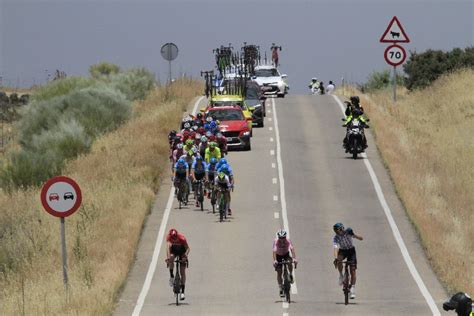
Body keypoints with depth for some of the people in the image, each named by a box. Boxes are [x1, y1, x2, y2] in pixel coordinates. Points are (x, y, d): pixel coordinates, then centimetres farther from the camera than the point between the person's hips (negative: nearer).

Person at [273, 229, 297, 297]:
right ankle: (281, 290, 1)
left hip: (286, 254, 0)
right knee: (279, 272, -6)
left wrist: (294, 258, -54)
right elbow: (274, 251, -41)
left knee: (290, 261, -34)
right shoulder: (276, 241, -30)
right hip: (279, 256, 0)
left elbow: (292, 249, -39)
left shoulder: (288, 241, -28)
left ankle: (291, 276, -11)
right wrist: (274, 260, -56)